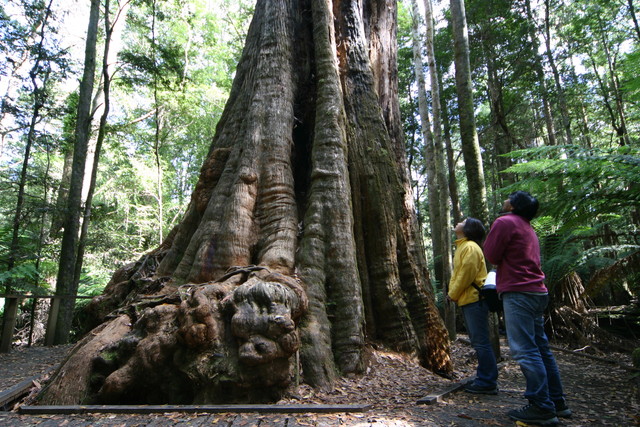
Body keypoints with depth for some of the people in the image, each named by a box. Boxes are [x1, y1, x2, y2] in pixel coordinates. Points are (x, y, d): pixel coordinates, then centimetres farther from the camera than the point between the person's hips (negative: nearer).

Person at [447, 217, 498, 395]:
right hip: (468, 300, 11)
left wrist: (453, 294, -10)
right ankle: (484, 379, 25)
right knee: (478, 342, 15)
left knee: (481, 342, -5)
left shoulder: (470, 247, -13)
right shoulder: (463, 247, 18)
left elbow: (467, 274, -19)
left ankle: (487, 383, 1)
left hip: (474, 300, -11)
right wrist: (452, 293, 10)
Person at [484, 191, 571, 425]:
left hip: (518, 293, -10)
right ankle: (556, 401, 22)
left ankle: (542, 408, -2)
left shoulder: (504, 222, -7)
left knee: (525, 351, -6)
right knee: (540, 348, 14)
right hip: (537, 292, 10)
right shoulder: (528, 228, 21)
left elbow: (491, 255, -6)